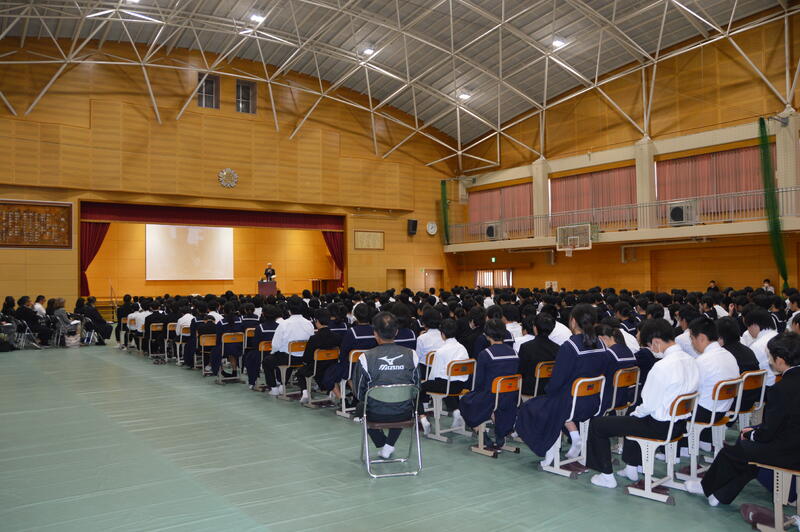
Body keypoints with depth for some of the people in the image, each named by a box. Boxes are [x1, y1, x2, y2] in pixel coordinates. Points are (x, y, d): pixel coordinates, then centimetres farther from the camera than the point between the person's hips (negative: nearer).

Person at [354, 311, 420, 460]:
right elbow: (416, 387, 3)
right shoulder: (411, 355, -9)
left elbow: (359, 393, -3)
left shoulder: (365, 358, -15)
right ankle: (389, 445, 31)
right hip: (405, 414, 2)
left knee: (360, 407, 33)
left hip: (375, 415, -1)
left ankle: (382, 445, 31)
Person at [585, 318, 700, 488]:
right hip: (681, 424, 9)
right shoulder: (691, 361, 0)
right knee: (634, 418, 38)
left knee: (597, 424, 2)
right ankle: (632, 468, 42)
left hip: (660, 426, -9)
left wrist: (635, 413, 1)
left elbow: (649, 406, -20)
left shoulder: (662, 367, -26)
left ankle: (607, 475, 13)